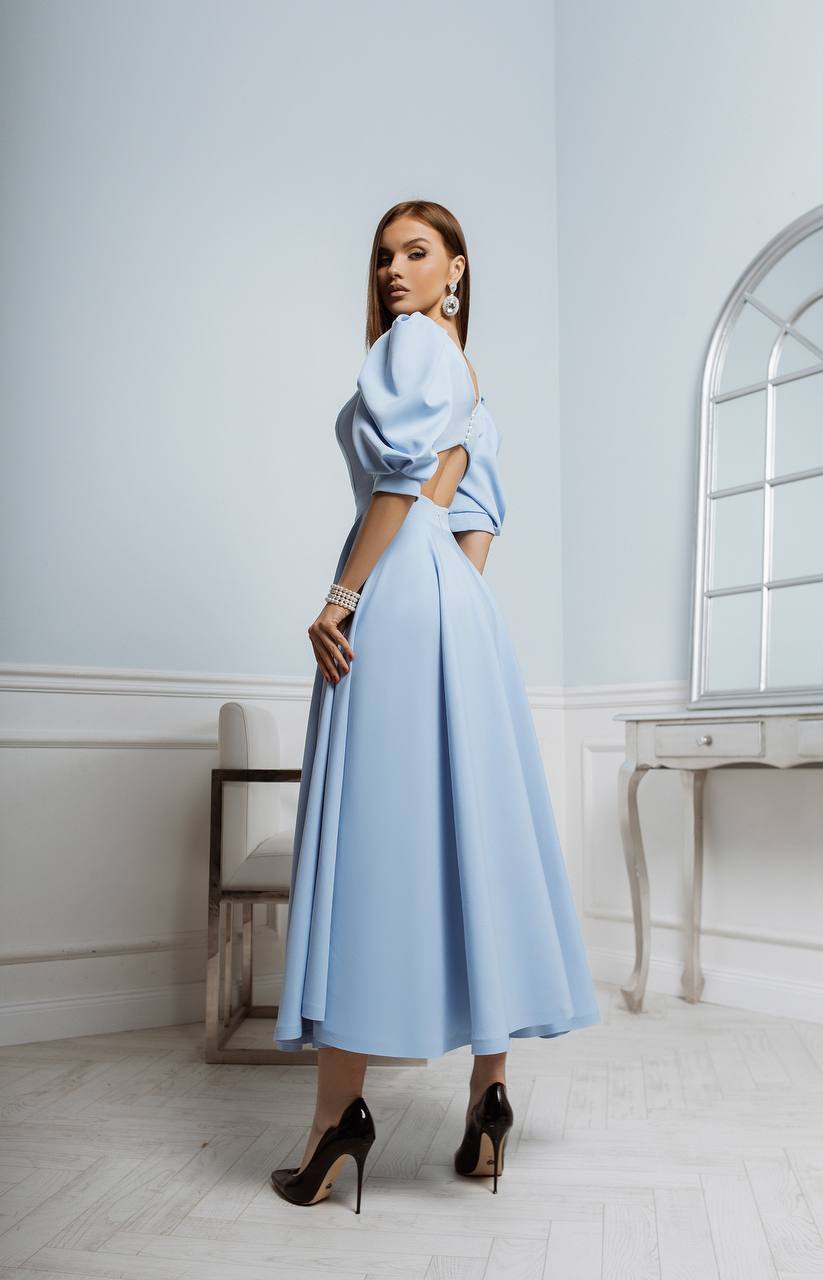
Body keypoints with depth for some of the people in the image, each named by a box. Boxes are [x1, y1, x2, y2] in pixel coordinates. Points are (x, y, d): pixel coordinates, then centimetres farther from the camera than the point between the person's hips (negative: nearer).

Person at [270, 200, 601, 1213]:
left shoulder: (412, 341, 0)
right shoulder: (467, 376, 27)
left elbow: (403, 480, -13)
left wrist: (340, 597, -14)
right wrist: (456, 597, 16)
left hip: (398, 596, -9)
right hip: (462, 606, 9)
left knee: (371, 831, -9)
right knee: (469, 833, 5)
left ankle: (340, 1110, -4)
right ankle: (489, 1095, 10)